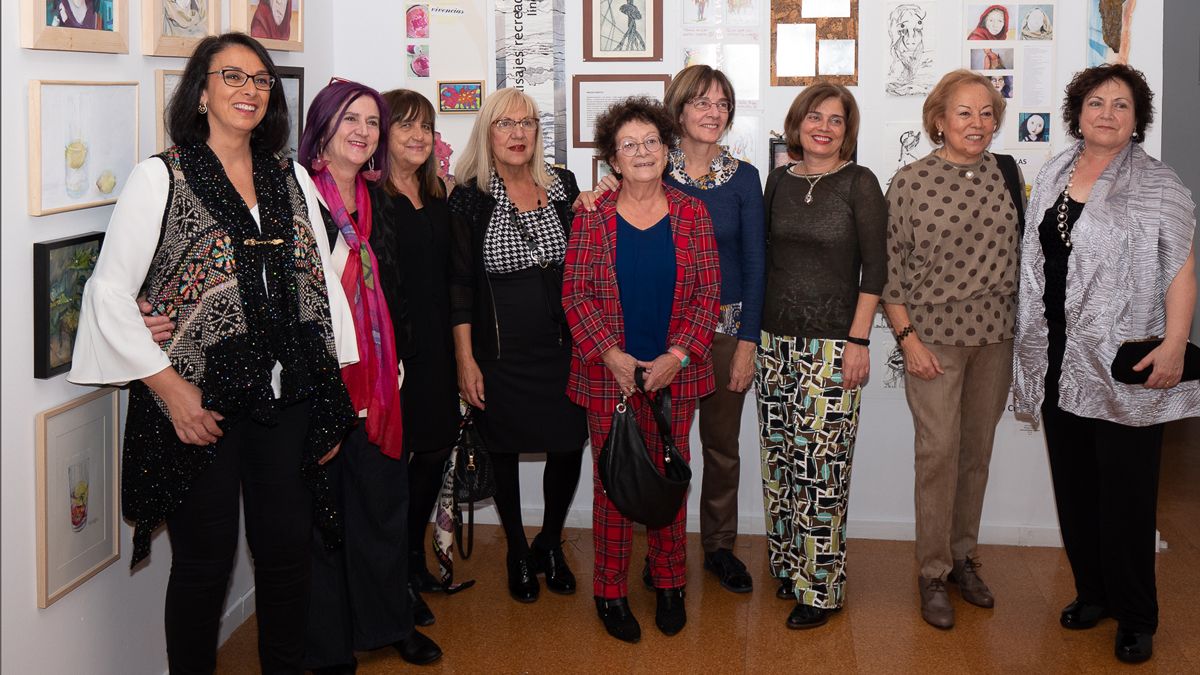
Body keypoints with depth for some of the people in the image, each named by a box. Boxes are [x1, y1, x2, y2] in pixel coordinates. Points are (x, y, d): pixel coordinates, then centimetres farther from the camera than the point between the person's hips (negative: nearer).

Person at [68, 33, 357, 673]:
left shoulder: (291, 179, 11)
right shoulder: (161, 177, -4)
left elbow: (324, 281, 12)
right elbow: (109, 292, -8)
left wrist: (333, 397, 7)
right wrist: (169, 387, -14)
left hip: (287, 398, 4)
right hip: (200, 403, -4)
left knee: (287, 550, 8)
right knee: (205, 562, 4)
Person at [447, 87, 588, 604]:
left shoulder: (563, 185, 5)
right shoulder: (469, 198, -4)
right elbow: (459, 284, -4)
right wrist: (465, 360, -9)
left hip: (562, 345, 3)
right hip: (499, 352, -2)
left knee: (569, 446, 4)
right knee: (505, 452, 9)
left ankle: (550, 544, 29)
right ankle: (518, 552, 30)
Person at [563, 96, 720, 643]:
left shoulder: (691, 214, 2)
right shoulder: (593, 217, -1)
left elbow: (708, 293, 0)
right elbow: (576, 294, -3)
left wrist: (677, 357, -10)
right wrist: (610, 355, -14)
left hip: (674, 373, 1)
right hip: (608, 373, -1)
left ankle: (669, 584, 26)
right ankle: (610, 592, 18)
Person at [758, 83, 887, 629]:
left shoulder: (859, 183, -4)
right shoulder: (779, 180, 10)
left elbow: (874, 267, -6)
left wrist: (859, 339, -12)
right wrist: (755, 329, 12)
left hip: (832, 343, -5)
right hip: (775, 339, 5)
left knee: (821, 464, -5)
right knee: (778, 457, 9)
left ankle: (820, 587, 6)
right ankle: (787, 566, 24)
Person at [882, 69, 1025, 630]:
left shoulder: (1006, 173, 5)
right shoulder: (909, 182, -7)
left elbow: (1020, 251, 12)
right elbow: (890, 267, -6)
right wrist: (907, 338, -10)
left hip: (995, 335, 4)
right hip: (934, 336, -4)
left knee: (977, 451, 12)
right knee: (939, 451, -3)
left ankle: (964, 558, 27)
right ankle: (933, 574, 10)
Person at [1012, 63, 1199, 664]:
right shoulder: (1052, 178, 11)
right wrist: (1032, 348, 15)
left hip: (1124, 368, -5)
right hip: (1060, 365, 5)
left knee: (1126, 493, 0)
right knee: (1073, 485, 12)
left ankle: (1136, 616, 13)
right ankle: (1092, 591, 28)